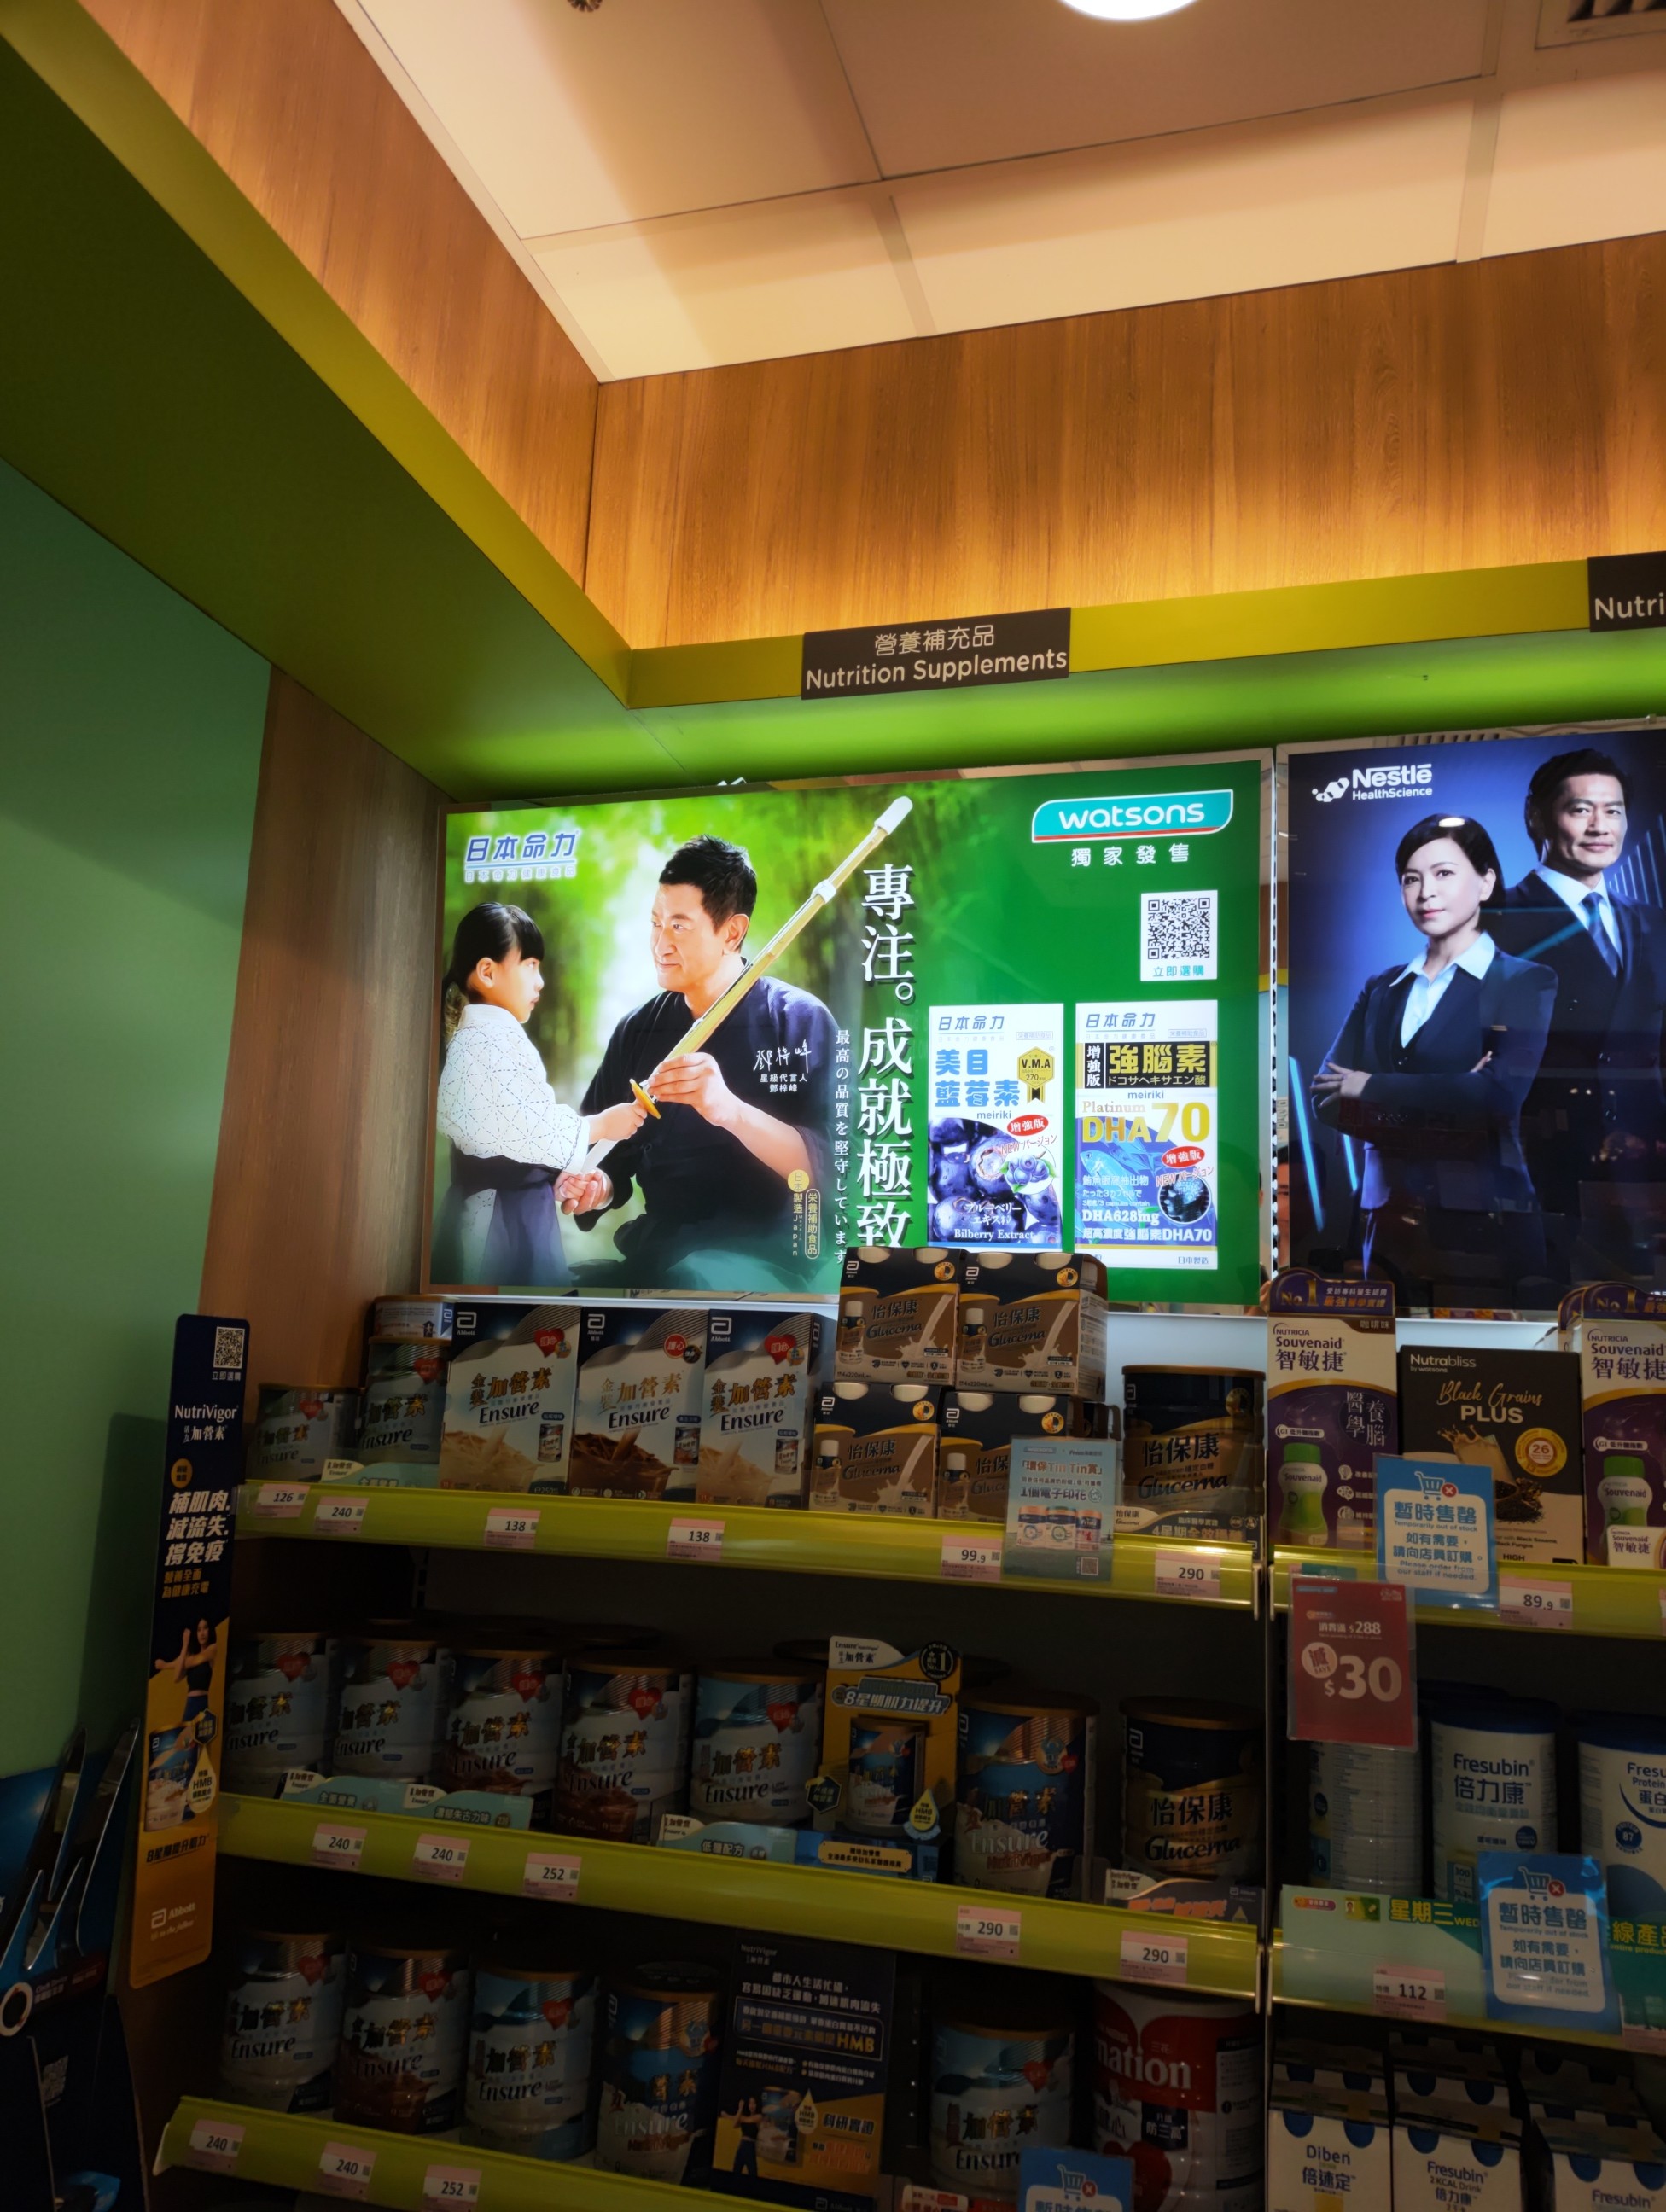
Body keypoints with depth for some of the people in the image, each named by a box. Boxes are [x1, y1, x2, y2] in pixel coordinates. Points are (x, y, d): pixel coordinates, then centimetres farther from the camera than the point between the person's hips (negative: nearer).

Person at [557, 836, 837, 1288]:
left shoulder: (801, 1021, -6)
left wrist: (731, 1110, -31)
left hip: (764, 1249, -5)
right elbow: (609, 1155, 15)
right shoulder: (637, 1030, 8)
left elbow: (831, 1170, -16)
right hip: (657, 1245, 5)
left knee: (688, 1279, -36)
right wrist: (599, 1188, -9)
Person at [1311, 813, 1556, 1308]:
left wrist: (1372, 1089, -8)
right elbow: (1326, 1098, 0)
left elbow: (1500, 1095, -16)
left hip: (1483, 1227, -4)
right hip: (1386, 1224, 4)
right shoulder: (1380, 989, 12)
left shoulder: (1526, 983, 0)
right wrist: (1447, 1108, -13)